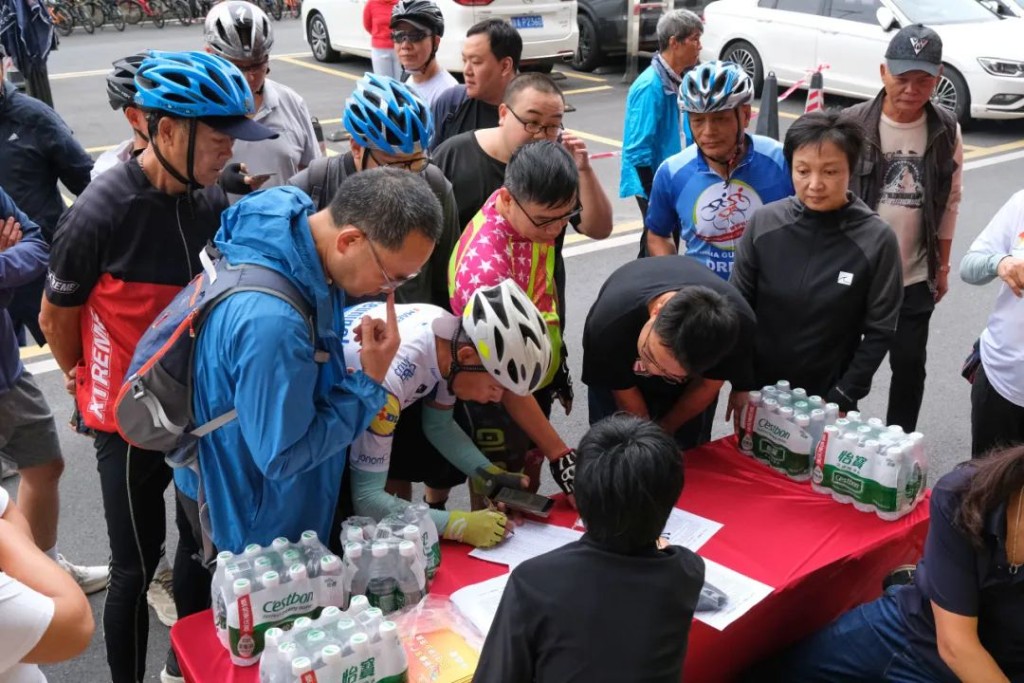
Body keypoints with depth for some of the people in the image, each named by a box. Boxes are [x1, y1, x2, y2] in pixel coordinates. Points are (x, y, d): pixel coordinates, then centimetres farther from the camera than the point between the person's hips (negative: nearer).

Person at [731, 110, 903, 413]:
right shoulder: (763, 224, -9)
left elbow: (879, 331, -8)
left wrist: (841, 399, -11)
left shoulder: (877, 240, -13)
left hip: (827, 399, -2)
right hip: (758, 390, 2)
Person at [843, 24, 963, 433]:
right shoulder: (853, 124, -12)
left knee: (909, 365, 8)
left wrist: (942, 266, 9)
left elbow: (949, 203, 7)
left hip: (914, 276, 2)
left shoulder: (947, 131, -3)